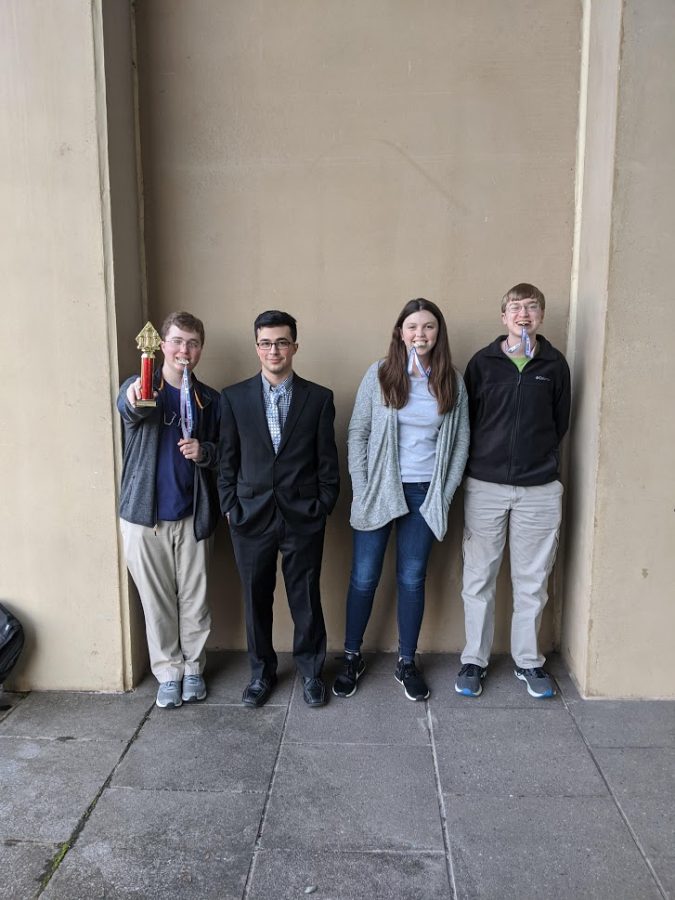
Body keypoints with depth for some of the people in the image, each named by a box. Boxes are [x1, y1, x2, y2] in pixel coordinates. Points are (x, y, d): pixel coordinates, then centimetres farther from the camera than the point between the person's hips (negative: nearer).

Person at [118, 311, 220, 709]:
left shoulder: (209, 399, 4)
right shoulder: (140, 387, -5)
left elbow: (225, 451, 11)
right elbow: (129, 407, -30)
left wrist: (205, 451, -12)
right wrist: (137, 400, -55)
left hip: (193, 514, 2)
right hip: (145, 513, -2)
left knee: (195, 597, 11)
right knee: (157, 599, 9)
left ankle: (193, 667, 30)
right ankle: (168, 672, 26)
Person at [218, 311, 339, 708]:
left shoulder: (319, 397, 1)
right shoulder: (234, 397, 3)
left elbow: (328, 460, 3)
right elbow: (227, 459, 5)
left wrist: (323, 507, -1)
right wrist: (230, 507, 1)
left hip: (303, 516, -1)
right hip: (251, 515, 1)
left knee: (306, 598, 9)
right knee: (256, 598, 12)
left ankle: (311, 671, 29)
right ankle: (262, 672, 30)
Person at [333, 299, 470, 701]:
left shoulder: (452, 381, 2)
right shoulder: (380, 374, -4)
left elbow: (461, 441, 5)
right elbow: (357, 434, -2)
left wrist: (445, 494, 0)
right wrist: (361, 490, -7)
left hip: (425, 493, 1)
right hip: (379, 491, -1)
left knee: (413, 578, 10)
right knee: (364, 577, 5)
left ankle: (407, 662, 26)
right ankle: (352, 657, 24)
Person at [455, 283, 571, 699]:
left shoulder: (554, 364, 5)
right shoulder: (482, 362, 2)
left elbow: (560, 424, 10)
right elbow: (466, 421, 5)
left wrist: (541, 458, 6)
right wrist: (483, 461, 3)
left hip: (539, 489, 1)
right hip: (486, 486, 0)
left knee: (532, 581, 9)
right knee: (479, 579, 6)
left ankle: (529, 661, 26)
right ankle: (475, 660, 21)